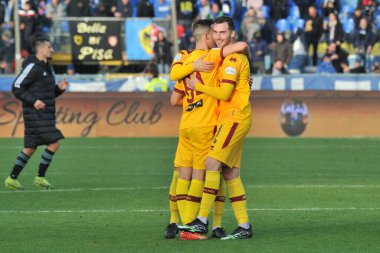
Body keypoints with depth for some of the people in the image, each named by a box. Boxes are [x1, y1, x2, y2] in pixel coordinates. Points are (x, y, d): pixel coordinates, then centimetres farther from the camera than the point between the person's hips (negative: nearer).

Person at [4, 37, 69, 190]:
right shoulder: (32, 67, -12)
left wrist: (59, 88, 6)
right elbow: (16, 88, -13)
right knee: (54, 143, -13)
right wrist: (33, 101, -21)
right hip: (35, 115, -9)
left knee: (30, 148, 9)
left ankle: (12, 179, 12)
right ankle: (40, 177, -5)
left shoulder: (47, 68, 17)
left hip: (46, 115, 9)